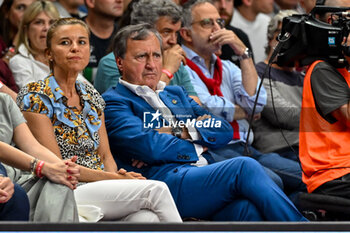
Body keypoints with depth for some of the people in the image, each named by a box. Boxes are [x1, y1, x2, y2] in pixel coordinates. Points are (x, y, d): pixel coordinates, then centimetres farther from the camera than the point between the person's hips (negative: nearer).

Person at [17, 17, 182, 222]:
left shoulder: (92, 97, 19)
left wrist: (118, 177, -7)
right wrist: (116, 178, -13)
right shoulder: (36, 97, -4)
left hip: (101, 191, 6)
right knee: (155, 189, -26)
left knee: (148, 217, -31)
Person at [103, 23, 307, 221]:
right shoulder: (114, 102, 9)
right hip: (167, 180, -6)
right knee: (245, 167, -28)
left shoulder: (175, 94, 31)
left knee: (247, 207, -30)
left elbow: (224, 130, 17)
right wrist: (196, 148, 5)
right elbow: (148, 146, -9)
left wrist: (179, 132, 1)